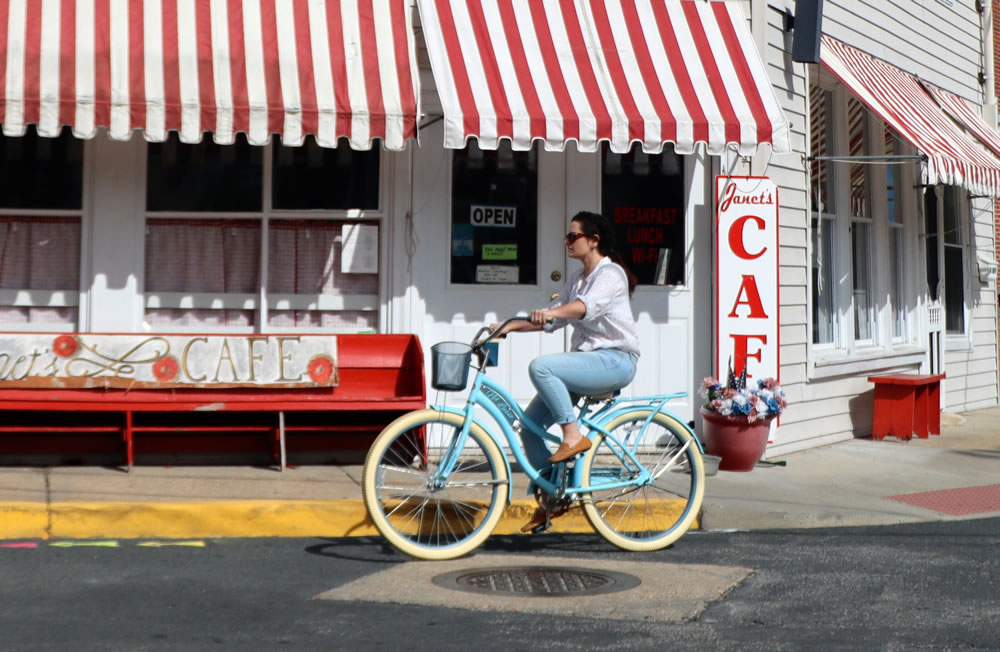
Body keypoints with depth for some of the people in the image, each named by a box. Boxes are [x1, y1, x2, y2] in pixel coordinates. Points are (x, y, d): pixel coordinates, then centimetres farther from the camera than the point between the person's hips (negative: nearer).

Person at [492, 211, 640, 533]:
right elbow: (553, 317, 13)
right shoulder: (576, 279, 18)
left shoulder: (611, 274, -9)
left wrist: (550, 312, -46)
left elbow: (588, 305, -30)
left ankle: (573, 435, -20)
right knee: (529, 424, -2)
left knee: (541, 366, -31)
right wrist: (510, 326, 0)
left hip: (614, 361, -9)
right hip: (586, 360, 9)